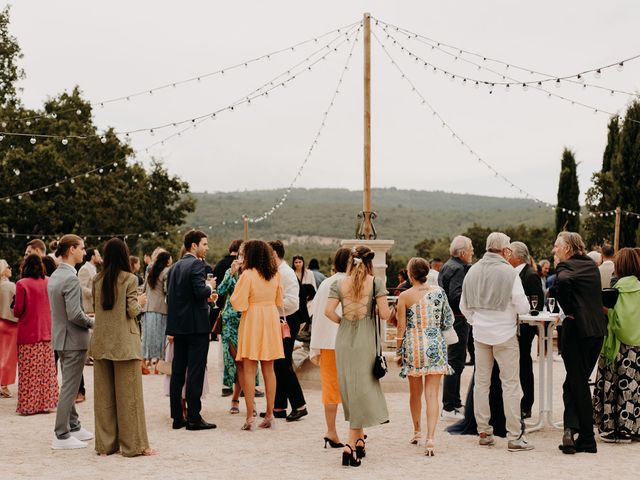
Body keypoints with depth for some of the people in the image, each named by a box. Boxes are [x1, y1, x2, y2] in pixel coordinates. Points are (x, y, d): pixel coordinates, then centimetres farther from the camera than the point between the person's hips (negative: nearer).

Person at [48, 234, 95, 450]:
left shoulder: (54, 276, 8)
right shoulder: (71, 278, -21)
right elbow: (75, 315, -24)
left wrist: (85, 317, 15)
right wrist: (93, 322, -7)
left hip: (60, 338, 9)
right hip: (73, 340, -9)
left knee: (69, 385, 20)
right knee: (69, 387, -2)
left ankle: (73, 426, 32)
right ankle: (62, 436, 4)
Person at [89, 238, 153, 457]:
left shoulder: (98, 280, 5)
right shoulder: (129, 279, -8)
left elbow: (95, 308, 11)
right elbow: (132, 310, -11)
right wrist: (140, 302, 8)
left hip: (101, 343, 5)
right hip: (124, 343, -5)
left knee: (104, 394, 9)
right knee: (128, 393, 1)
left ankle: (105, 444, 14)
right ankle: (133, 444, 5)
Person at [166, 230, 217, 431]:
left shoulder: (174, 267, 13)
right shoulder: (196, 265, -12)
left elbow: (169, 296, 13)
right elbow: (200, 292, -23)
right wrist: (210, 287, -3)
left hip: (178, 325, 8)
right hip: (196, 325, -8)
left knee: (177, 371, 10)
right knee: (195, 372, -4)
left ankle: (177, 417, 14)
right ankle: (194, 418, -2)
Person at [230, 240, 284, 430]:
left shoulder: (248, 275, -12)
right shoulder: (275, 275, 5)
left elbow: (238, 303, -11)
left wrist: (236, 283, 3)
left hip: (252, 321, -5)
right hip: (271, 320, 5)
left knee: (249, 369, -1)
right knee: (268, 369, 9)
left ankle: (249, 417, -4)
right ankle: (269, 415, 11)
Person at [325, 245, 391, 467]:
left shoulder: (339, 284, 2)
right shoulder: (376, 283, -5)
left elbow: (329, 311, -7)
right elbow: (384, 314, -10)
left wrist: (343, 321, 10)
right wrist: (387, 310, 12)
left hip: (344, 342, 3)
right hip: (366, 343, -3)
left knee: (352, 391, 14)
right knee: (363, 391, 3)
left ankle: (359, 440, 23)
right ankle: (351, 446, -5)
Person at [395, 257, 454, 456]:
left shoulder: (404, 296, -6)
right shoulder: (439, 292, -1)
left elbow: (401, 327, -4)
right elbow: (448, 320, 6)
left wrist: (399, 352, 5)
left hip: (413, 346, 0)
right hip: (435, 346, 1)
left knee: (415, 392, 18)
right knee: (432, 394, -1)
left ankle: (417, 431, 33)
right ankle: (430, 438, -12)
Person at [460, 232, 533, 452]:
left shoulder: (473, 271, 3)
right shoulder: (508, 272, -13)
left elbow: (464, 306, 11)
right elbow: (523, 307, -12)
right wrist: (516, 306, 10)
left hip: (480, 334, 5)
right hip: (504, 334, -5)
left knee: (481, 383, 12)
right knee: (510, 384, 0)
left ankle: (483, 432, 16)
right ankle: (514, 436, 0)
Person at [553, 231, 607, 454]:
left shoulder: (565, 266, -9)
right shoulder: (592, 265, 14)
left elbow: (563, 280, -31)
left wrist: (567, 310, -17)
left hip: (577, 328, -6)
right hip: (598, 329, 6)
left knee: (578, 384, 2)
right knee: (576, 382, 14)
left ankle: (587, 440, 2)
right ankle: (571, 428, 5)